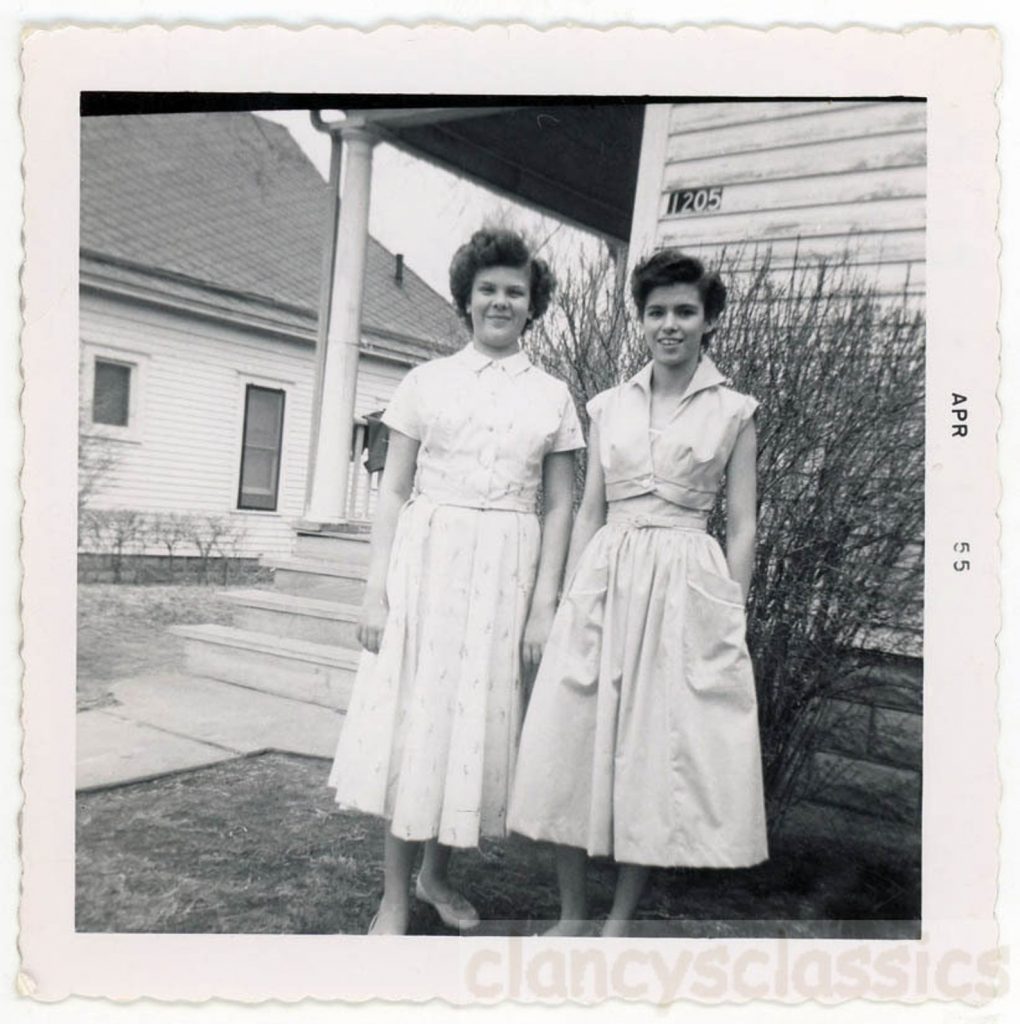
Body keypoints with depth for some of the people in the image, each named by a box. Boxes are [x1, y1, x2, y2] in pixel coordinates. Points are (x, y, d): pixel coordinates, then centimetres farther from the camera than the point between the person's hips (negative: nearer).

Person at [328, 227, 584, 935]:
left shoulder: (553, 396, 8)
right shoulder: (426, 382, 6)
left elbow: (560, 506, 6)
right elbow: (393, 491, 3)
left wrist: (544, 604, -2)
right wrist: (376, 589, -4)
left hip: (508, 574, 1)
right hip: (429, 562, -1)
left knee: (481, 718, 8)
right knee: (417, 717, 0)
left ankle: (438, 873, 29)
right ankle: (395, 898, 15)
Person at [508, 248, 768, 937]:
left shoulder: (734, 412, 4)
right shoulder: (608, 407, 10)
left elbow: (742, 526, 4)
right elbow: (589, 511, 11)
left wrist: (731, 615, -2)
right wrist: (573, 597, 5)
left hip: (688, 588, -2)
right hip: (606, 580, 3)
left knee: (661, 749, 2)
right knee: (575, 740, 2)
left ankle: (621, 919, 19)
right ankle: (572, 914, 19)